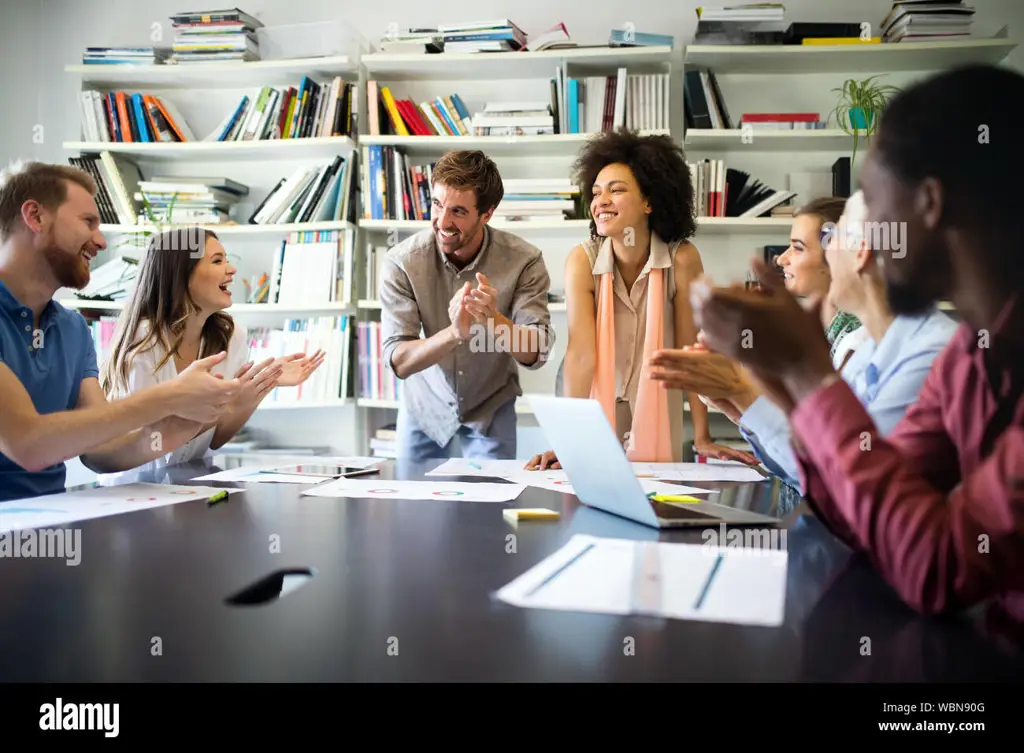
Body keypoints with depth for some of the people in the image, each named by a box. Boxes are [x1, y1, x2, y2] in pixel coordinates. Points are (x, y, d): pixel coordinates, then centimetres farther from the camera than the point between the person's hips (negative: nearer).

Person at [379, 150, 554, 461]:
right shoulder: (401, 262, -22)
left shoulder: (524, 261, -22)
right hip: (425, 406, 0)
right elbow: (397, 361, -27)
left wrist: (494, 319, -46)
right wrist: (454, 332, -45)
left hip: (491, 407, 0)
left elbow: (535, 354, -26)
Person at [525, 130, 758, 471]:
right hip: (595, 418, 0)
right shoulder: (582, 260, -15)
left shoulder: (682, 259, -14)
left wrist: (702, 438, -11)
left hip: (657, 419, 0)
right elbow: (581, 354, -20)